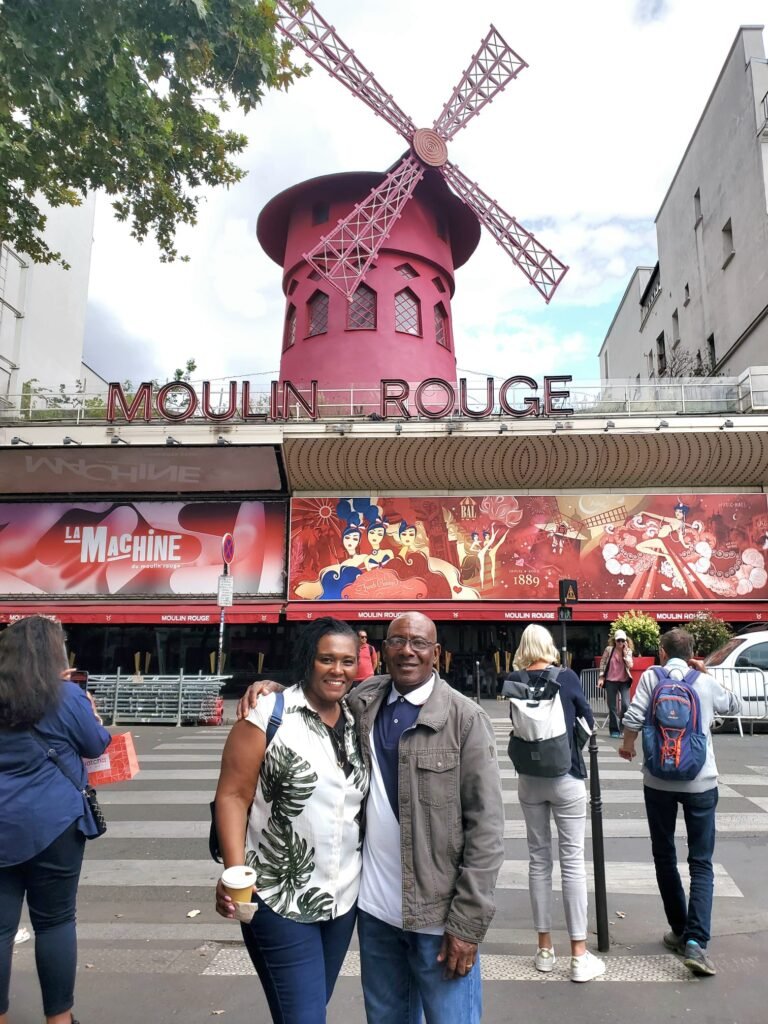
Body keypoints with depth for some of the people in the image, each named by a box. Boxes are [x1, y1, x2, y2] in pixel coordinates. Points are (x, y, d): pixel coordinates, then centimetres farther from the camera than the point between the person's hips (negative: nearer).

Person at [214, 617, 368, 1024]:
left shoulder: (357, 720, 3)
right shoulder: (269, 716, -14)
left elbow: (367, 798, 11)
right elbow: (232, 795, -14)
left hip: (343, 897, 6)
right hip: (279, 899, -5)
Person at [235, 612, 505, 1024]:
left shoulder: (465, 718, -12)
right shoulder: (363, 702, 0)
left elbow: (486, 825, -11)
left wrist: (468, 921, -13)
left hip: (438, 914, -4)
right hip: (374, 908, 5)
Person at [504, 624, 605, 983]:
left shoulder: (515, 680, -6)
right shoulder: (567, 677, -10)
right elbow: (588, 721, 0)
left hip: (529, 778, 3)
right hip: (567, 777, -2)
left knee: (538, 859, 13)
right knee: (572, 861, 4)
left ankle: (544, 949, 23)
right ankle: (579, 955, 10)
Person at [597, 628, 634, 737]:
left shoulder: (628, 651, 2)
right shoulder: (609, 649, -3)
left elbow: (630, 665, -11)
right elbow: (602, 663, 0)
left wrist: (625, 652, -14)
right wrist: (601, 677, -5)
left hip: (624, 681, 0)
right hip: (611, 681, 0)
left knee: (625, 704, -14)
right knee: (612, 706, 4)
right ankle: (614, 730, 15)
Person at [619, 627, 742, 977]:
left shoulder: (651, 677, -4)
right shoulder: (707, 683, 1)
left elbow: (633, 718, -15)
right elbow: (735, 705, 21)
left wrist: (628, 745, 4)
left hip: (658, 781, 0)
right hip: (700, 782, 1)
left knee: (665, 857, 16)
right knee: (701, 863, 7)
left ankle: (680, 931, 25)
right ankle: (695, 941, -5)